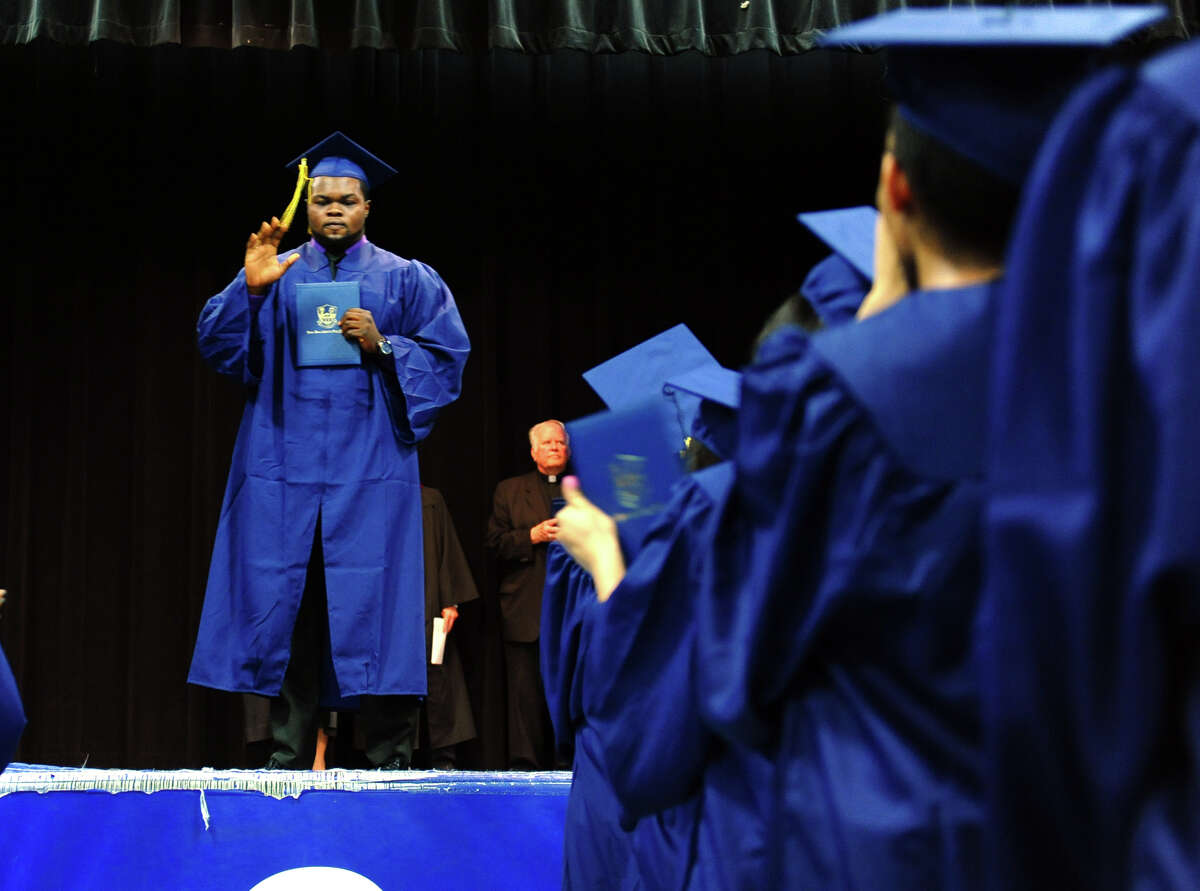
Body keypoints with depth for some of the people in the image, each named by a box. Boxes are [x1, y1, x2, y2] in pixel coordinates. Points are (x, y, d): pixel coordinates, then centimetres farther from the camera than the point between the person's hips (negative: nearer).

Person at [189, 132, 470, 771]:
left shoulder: (405, 280, 12)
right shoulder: (275, 276, 15)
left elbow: (446, 358, 4)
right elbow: (217, 346, 4)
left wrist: (382, 347, -11)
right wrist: (250, 288, -12)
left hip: (370, 471, -1)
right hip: (285, 469, 2)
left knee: (375, 604, -7)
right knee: (286, 605, -1)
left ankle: (390, 760, -3)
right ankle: (288, 757, 4)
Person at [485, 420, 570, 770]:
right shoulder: (509, 491, 14)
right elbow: (495, 544, 5)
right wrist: (533, 536, -10)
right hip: (526, 609, -1)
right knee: (526, 692, -3)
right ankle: (526, 766, 0)